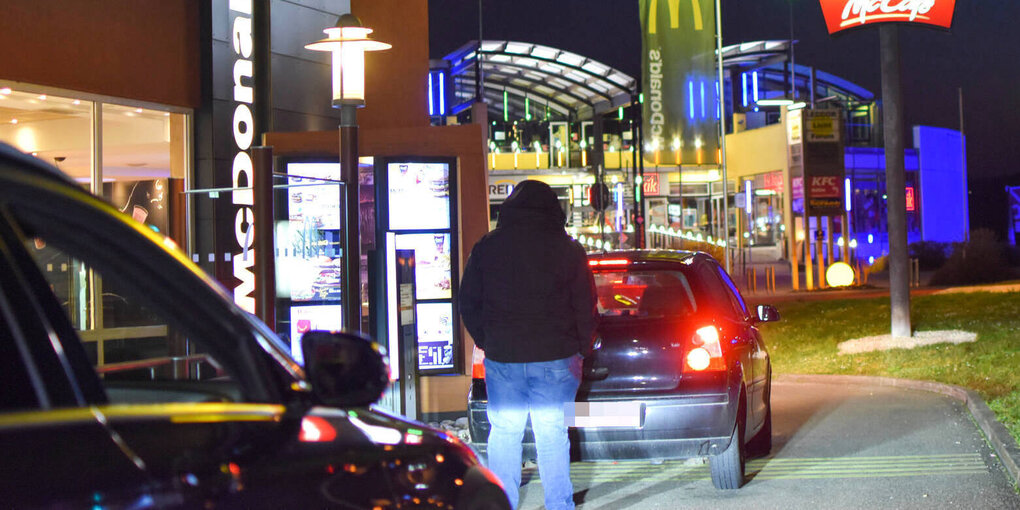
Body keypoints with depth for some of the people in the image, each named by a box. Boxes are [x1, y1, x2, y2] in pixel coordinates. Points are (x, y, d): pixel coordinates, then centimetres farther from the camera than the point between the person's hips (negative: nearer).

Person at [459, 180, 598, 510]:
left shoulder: (486, 247, 3)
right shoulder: (568, 249, -3)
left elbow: (468, 303, 7)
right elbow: (586, 307, -1)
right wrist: (582, 348, 11)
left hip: (502, 358, 1)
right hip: (556, 359, -1)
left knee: (503, 434, 10)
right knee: (553, 437, 5)